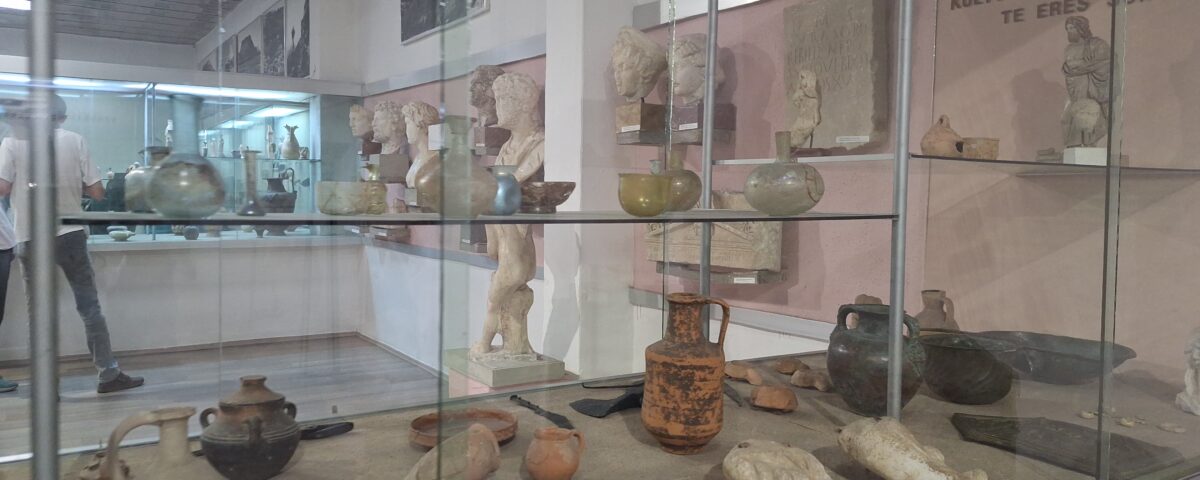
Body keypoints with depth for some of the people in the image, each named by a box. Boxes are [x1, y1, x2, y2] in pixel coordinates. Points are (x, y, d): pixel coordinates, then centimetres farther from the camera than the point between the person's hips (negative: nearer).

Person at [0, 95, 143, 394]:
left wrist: (25, 184, 12)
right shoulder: (75, 141, 0)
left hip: (30, 239, 0)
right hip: (70, 235, 0)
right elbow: (97, 193, -2)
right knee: (89, 307, 6)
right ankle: (109, 374, 7)